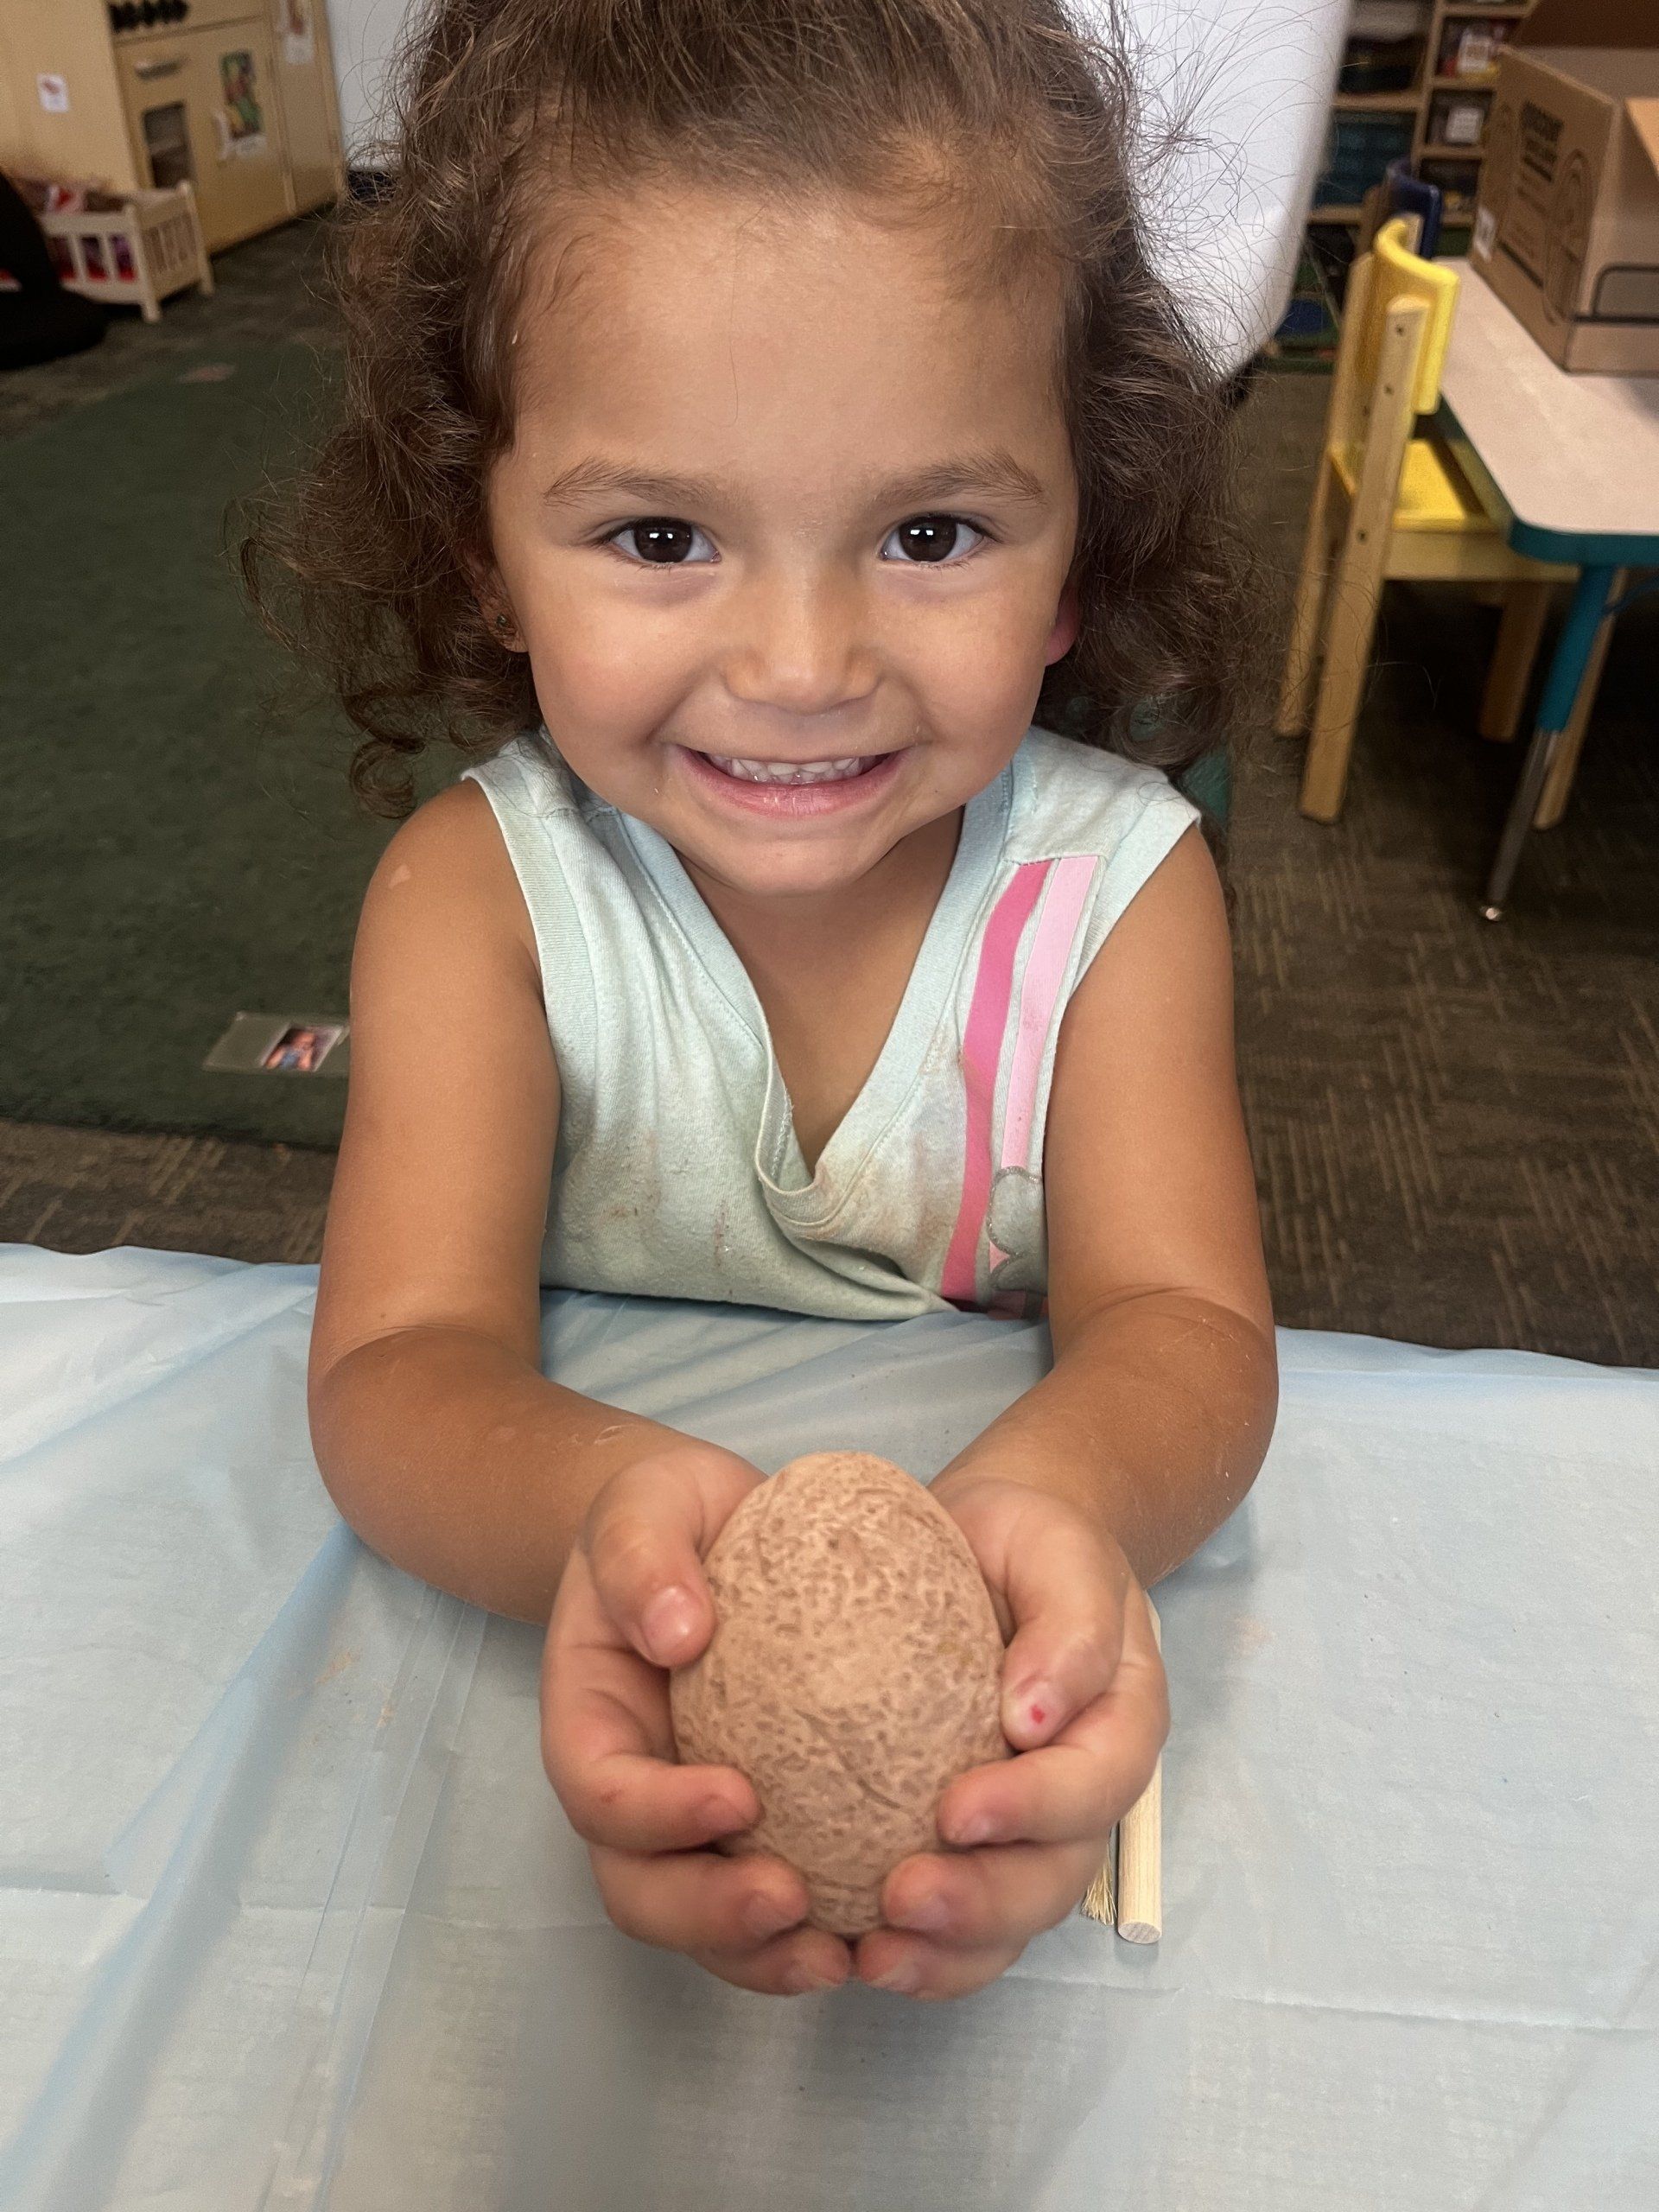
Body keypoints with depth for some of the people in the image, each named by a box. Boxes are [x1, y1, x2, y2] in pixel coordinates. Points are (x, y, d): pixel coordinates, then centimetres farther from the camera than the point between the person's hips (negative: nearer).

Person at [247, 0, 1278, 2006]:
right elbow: (401, 1360, -22)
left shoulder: (1115, 880, -13)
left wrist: (1055, 1494, -43)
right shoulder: (477, 888, -15)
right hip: (634, 1614, -2)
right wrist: (601, 1510, -45)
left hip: (997, 1613, 3)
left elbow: (1181, 1323, -20)